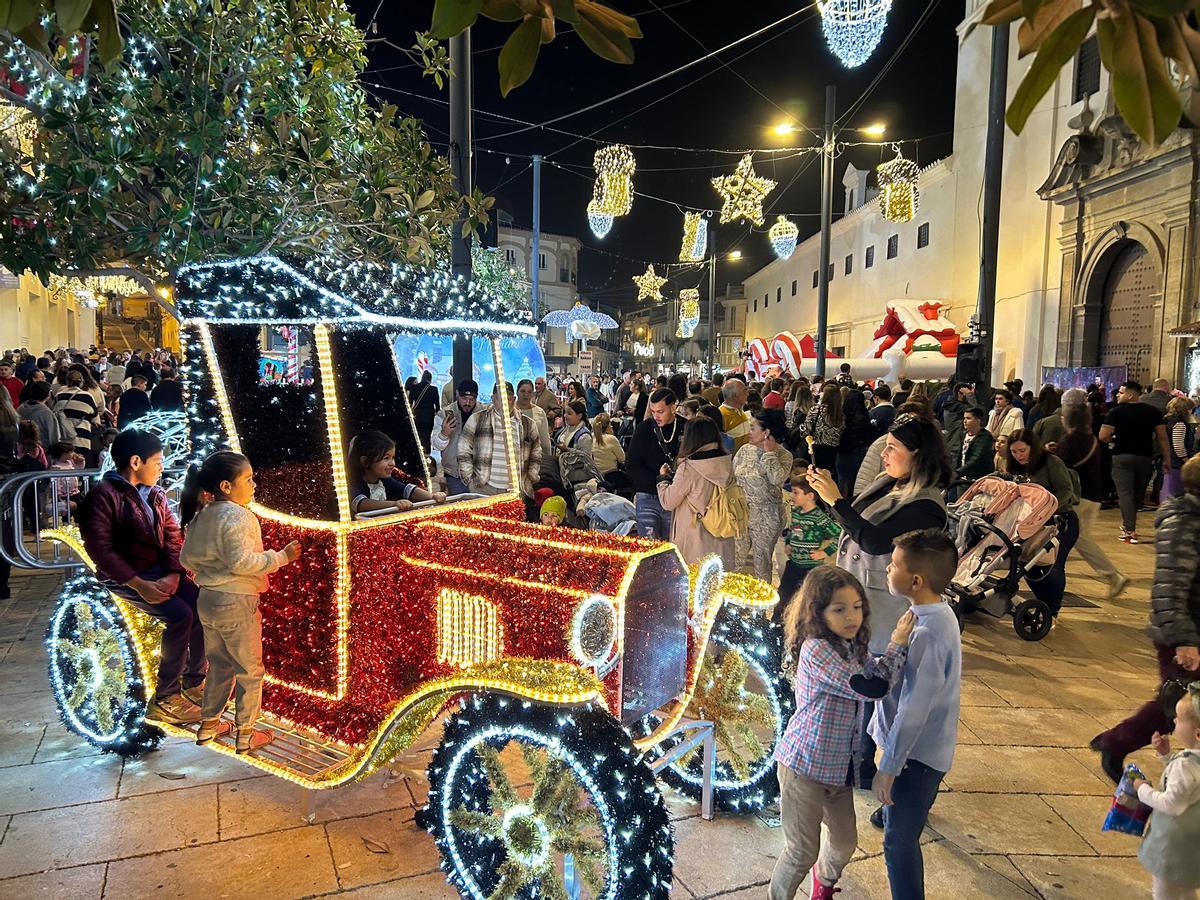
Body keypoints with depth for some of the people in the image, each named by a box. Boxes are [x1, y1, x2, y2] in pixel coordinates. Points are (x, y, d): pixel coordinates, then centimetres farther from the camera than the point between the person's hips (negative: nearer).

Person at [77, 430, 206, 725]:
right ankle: (164, 699, -13)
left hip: (162, 572, 6)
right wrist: (139, 584, -24)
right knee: (179, 615, -25)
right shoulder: (103, 495, -12)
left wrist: (174, 574, -13)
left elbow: (173, 535, 4)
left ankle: (194, 682, 6)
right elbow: (100, 549, -18)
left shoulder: (155, 495, 9)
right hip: (124, 577, -6)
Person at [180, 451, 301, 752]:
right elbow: (242, 562, -27)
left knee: (219, 665, 23)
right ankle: (246, 735, 14)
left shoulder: (201, 516, 7)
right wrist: (281, 557, -19)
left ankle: (208, 725, 33)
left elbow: (187, 558, 12)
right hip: (236, 603, -8)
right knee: (250, 670, 6)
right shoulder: (237, 516, -19)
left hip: (207, 600, 9)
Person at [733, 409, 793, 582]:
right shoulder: (745, 449, 2)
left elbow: (777, 478, -29)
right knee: (736, 559, 12)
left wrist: (769, 453, -21)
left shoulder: (783, 455, -11)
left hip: (765, 517, -5)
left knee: (761, 562, 9)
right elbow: (731, 474, 8)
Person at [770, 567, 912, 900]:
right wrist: (897, 645, -21)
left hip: (840, 766, 8)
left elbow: (875, 672, 20)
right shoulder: (816, 650, -25)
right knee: (803, 851, 4)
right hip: (805, 766, -8)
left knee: (845, 841, 23)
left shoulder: (854, 647, 1)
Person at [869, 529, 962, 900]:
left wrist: (889, 767, -19)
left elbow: (914, 709, -26)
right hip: (916, 748, 9)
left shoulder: (928, 633, -30)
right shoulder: (934, 613, 0)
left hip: (916, 756, -9)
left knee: (899, 842, 6)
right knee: (901, 833, 23)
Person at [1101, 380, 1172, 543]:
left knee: (1125, 493, -1)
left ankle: (1130, 530, -8)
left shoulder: (1116, 411, -9)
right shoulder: (1153, 411, 1)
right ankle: (1128, 523, 31)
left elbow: (1103, 436, -14)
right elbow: (1162, 436, -1)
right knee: (1138, 494, 19)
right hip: (1145, 457, 4)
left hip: (1122, 456, -4)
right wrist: (1166, 458, 4)